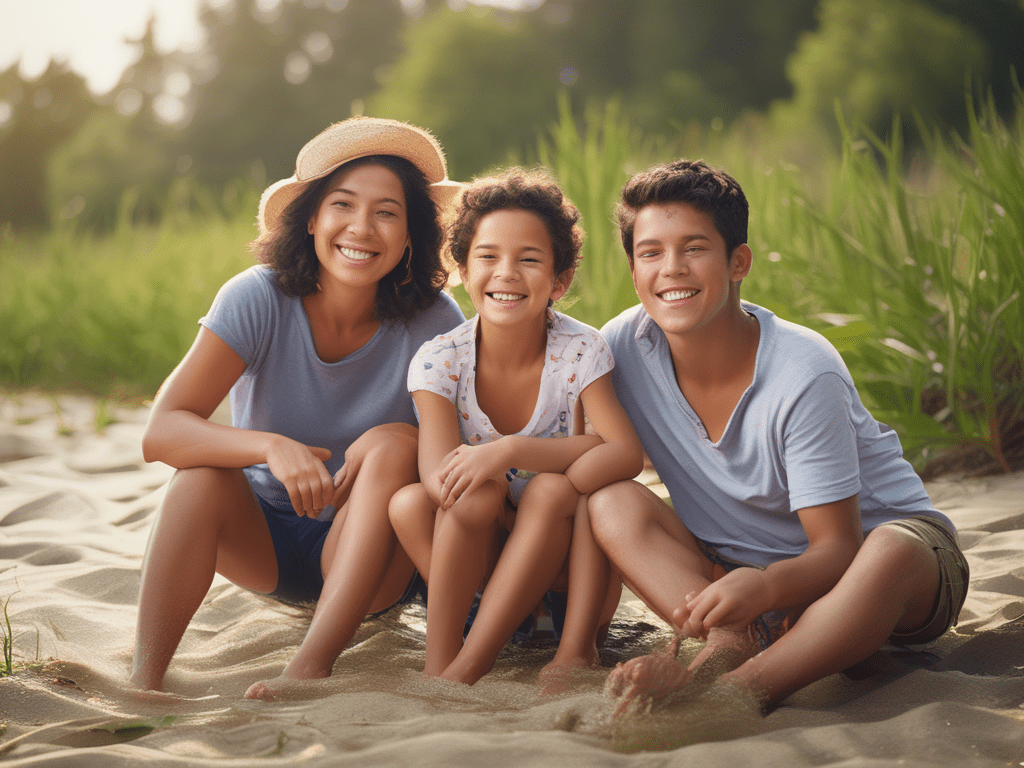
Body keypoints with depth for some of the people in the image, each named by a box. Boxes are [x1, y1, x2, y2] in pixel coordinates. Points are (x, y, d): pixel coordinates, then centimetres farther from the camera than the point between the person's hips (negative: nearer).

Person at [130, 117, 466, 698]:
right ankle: (144, 678, -30)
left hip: (364, 554, 0)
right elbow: (162, 432, -25)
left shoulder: (433, 322, -16)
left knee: (394, 443, -28)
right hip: (258, 539, 0)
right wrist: (271, 446, -44)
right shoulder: (258, 298, -17)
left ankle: (311, 666, -38)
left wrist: (392, 447, -34)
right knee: (204, 469, -29)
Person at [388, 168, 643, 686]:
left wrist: (509, 451, -36)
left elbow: (627, 455, -26)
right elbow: (441, 479, -27)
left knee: (551, 490, -32)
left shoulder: (580, 352, -13)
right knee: (408, 504, -26)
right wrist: (587, 449, -30)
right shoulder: (439, 361, -12)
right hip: (476, 559, 1)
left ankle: (465, 669, -32)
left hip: (564, 564, -1)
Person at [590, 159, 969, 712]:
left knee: (892, 550, -39)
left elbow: (838, 548, -23)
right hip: (747, 572, 4)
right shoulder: (624, 347, -12)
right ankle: (728, 647, -37)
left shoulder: (803, 373, -23)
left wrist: (764, 587, -44)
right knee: (613, 502, -19)